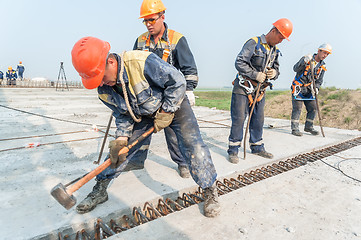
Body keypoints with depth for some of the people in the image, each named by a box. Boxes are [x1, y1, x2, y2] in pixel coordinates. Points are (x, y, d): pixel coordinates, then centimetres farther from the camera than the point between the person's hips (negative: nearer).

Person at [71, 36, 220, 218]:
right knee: (118, 149, 2)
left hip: (173, 105, -4)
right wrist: (121, 139, -15)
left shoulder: (142, 62, -35)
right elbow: (123, 116, -1)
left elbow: (178, 82, -26)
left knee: (192, 145, -19)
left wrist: (166, 113, -21)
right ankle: (99, 191, 23)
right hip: (142, 115, 5)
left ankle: (210, 191, 1)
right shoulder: (104, 90, -13)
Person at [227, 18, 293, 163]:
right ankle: (233, 150, 4)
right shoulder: (254, 43, -9)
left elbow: (276, 68, 17)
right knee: (239, 119, -6)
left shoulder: (274, 50, 14)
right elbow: (239, 63, -17)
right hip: (243, 88, -7)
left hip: (260, 90, 7)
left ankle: (257, 147, 26)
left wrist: (274, 73, -7)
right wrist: (255, 74, -21)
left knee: (258, 119, 11)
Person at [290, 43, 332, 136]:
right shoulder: (306, 58, -11)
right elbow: (295, 69, -25)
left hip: (309, 89, 6)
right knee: (297, 108, -8)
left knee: (313, 108, 5)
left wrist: (316, 87, -10)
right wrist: (304, 62, -40)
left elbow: (319, 80, 9)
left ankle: (308, 127, 20)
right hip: (298, 88, -6)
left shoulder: (322, 65, 6)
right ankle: (295, 128, -2)